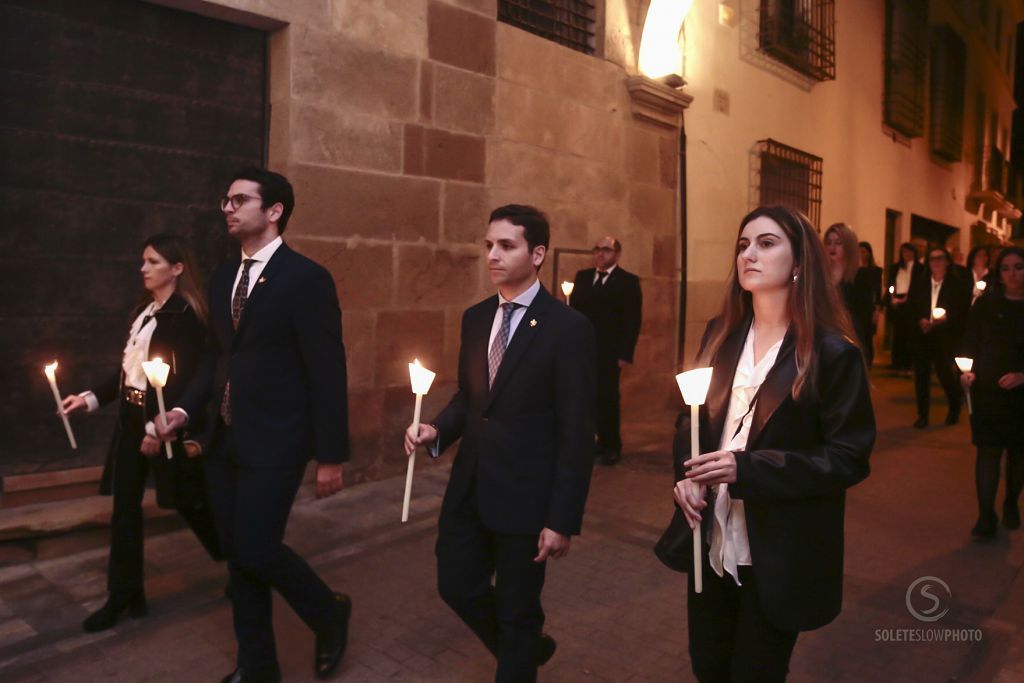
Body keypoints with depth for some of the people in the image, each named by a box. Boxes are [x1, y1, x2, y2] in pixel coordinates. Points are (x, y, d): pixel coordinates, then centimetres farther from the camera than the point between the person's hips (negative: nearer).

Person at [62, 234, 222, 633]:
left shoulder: (185, 315, -14)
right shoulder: (143, 311, 12)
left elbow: (184, 379, -18)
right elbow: (128, 369, 15)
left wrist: (159, 427, -20)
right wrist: (93, 398, 6)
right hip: (130, 420, 8)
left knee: (189, 504, 5)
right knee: (125, 507, 9)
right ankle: (124, 597, 21)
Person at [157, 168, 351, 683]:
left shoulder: (307, 278, -12)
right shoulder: (224, 277, 10)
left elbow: (327, 372, -13)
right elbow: (216, 357, 17)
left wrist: (331, 455, -13)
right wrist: (185, 409, 0)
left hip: (274, 441, -7)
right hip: (225, 440, 7)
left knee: (255, 549, -6)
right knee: (237, 554, 13)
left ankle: (330, 614, 23)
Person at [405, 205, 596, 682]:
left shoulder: (568, 328, -14)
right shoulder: (475, 317, 5)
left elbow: (577, 433, -14)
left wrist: (563, 519, -15)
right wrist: (438, 430, -6)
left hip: (525, 493, -6)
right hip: (470, 486, 7)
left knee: (517, 611, 10)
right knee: (457, 586, 18)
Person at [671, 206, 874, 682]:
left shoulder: (833, 352, -12)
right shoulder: (720, 335, 4)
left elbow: (850, 458, -13)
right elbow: (689, 418, 9)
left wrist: (747, 469, -24)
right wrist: (685, 475, -11)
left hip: (780, 556, -4)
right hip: (713, 543, 5)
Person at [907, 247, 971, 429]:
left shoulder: (958, 285, 1)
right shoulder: (919, 285, 9)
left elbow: (963, 312, -3)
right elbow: (910, 308, 6)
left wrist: (946, 319, -19)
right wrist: (920, 320, -12)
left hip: (945, 338, -3)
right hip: (921, 337, 3)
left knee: (945, 373, -2)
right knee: (921, 376, 3)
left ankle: (954, 408, 27)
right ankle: (922, 415, 14)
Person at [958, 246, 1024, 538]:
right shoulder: (985, 304, 0)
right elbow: (969, 343, 1)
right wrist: (966, 371, -15)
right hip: (986, 390, 0)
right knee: (988, 451, -3)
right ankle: (986, 517, 2)